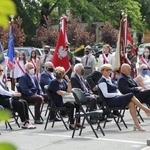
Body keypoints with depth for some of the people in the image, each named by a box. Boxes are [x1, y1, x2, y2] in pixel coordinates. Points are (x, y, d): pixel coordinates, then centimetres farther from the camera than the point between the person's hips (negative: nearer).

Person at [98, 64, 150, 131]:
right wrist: (118, 94, -12)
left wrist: (119, 93, 2)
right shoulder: (102, 81, -6)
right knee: (131, 95, -21)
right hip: (110, 101, -8)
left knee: (131, 103, -21)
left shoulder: (110, 79, 21)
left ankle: (136, 124, -24)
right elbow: (106, 95, -16)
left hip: (116, 98, 8)